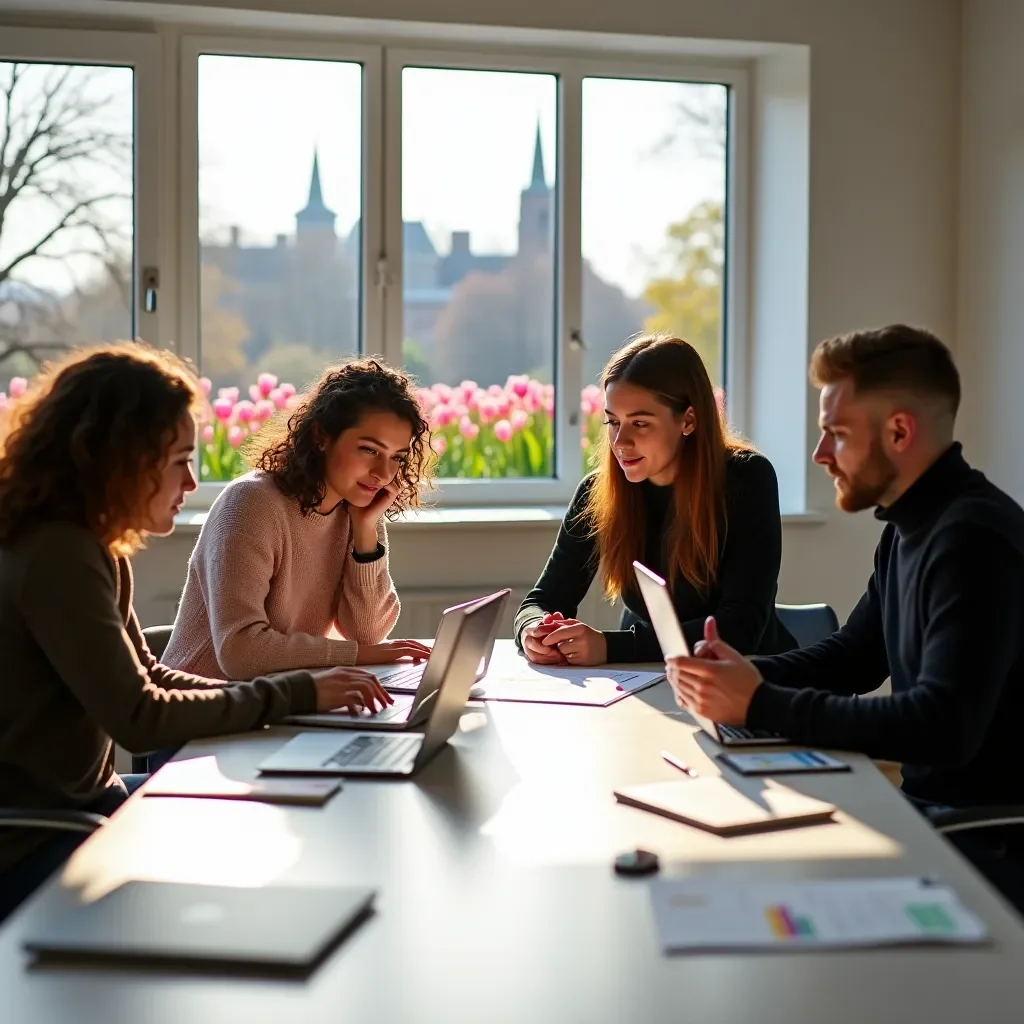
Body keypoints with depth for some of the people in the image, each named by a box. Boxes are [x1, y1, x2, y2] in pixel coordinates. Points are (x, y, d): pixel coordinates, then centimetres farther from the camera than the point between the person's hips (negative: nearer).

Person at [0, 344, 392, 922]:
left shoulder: (91, 547, 7)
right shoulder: (56, 556, -23)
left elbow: (146, 678, 10)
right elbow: (138, 718, -26)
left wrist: (299, 694, -3)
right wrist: (296, 695, -18)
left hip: (82, 800, 9)